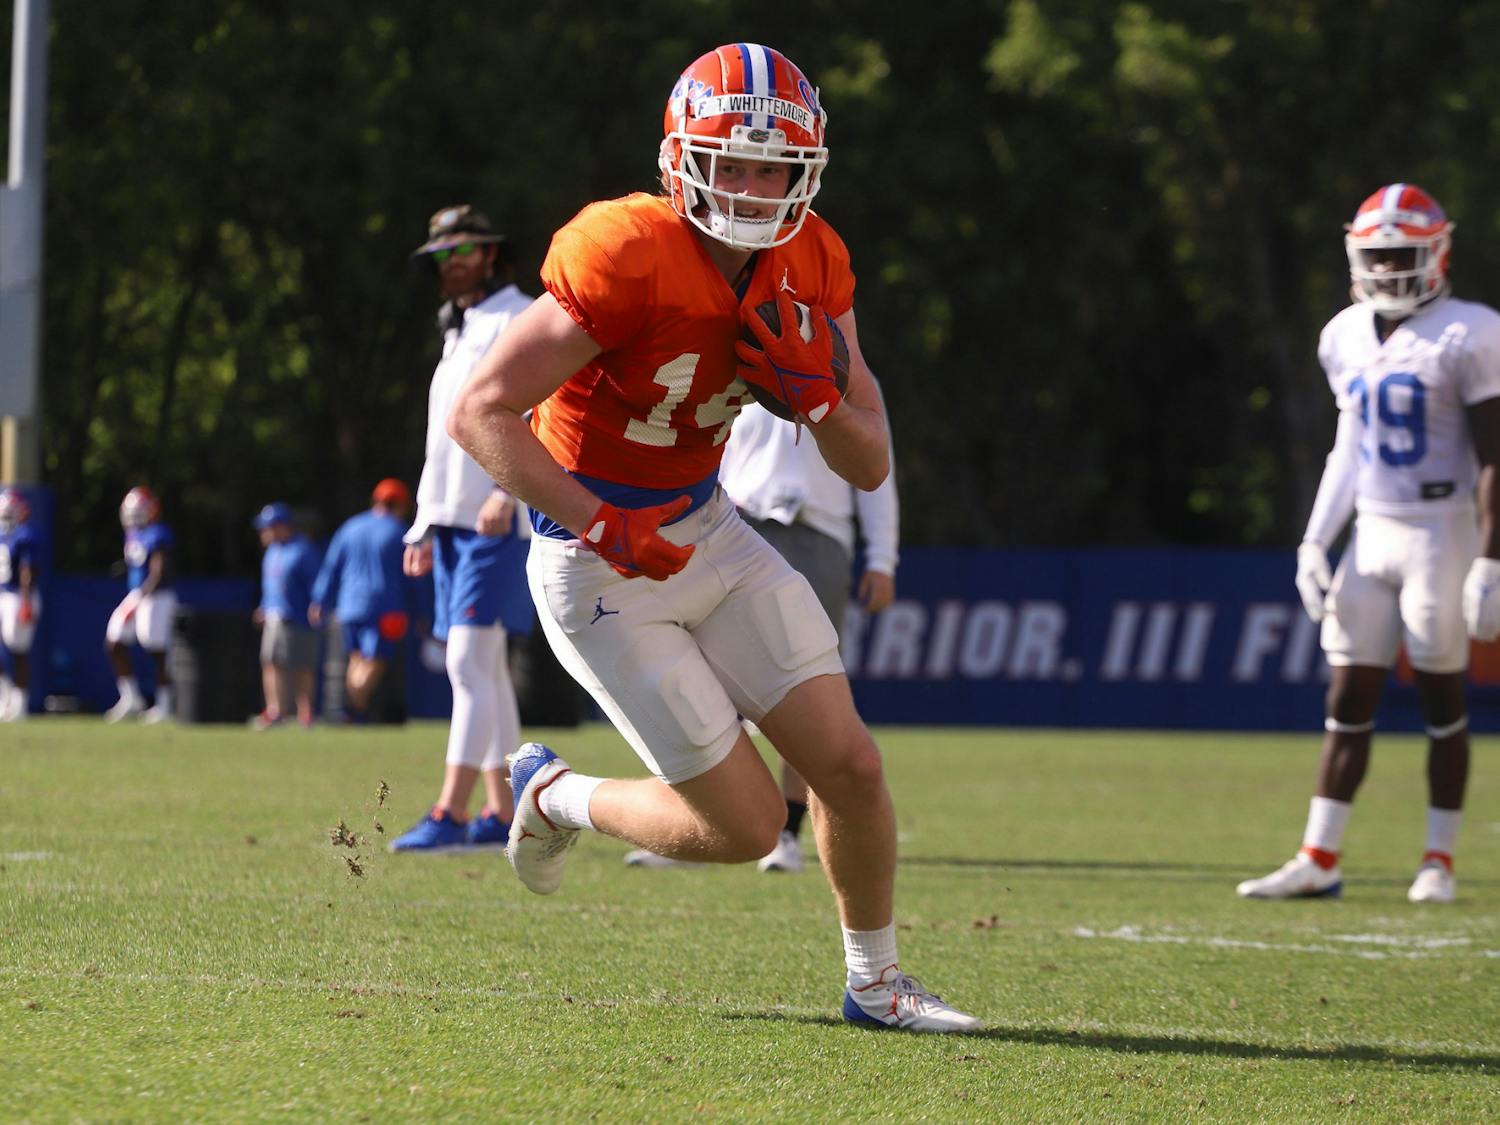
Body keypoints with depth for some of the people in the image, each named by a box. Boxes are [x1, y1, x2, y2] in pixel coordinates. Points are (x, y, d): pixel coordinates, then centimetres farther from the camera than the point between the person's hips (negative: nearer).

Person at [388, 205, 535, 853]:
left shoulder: (520, 322, -4)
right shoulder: (457, 334, 24)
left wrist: (507, 489, -28)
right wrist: (424, 526, 21)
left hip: (501, 520, -9)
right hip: (452, 520, 9)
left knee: (470, 661, -16)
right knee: (483, 670, 7)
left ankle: (449, 815, -22)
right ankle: (502, 816, 9)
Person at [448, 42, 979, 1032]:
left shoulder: (811, 265, -3)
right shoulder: (626, 257, -26)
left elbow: (871, 466, 2)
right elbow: (479, 413, -27)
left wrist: (815, 393, -19)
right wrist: (604, 529, -31)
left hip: (709, 534, 7)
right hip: (599, 573, -6)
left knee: (850, 766, -1)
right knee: (747, 823, -4)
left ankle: (876, 984, 21)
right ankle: (553, 795, 23)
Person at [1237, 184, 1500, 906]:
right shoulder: (1348, 339, 10)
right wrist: (1314, 543, 10)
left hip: (1439, 533, -5)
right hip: (1371, 534, 6)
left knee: (1441, 698, 1)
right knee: (1349, 697, 2)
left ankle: (1439, 861, 9)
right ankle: (1318, 860, 3)